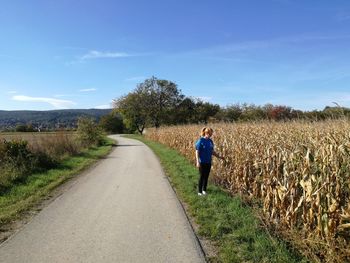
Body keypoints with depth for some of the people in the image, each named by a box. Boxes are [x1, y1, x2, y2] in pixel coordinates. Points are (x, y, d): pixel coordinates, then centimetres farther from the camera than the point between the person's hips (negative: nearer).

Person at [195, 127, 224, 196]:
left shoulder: (210, 141, 7)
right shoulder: (200, 141, -12)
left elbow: (212, 151, 15)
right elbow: (197, 152, -13)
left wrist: (219, 156, 10)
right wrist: (197, 162, -18)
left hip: (208, 162, 6)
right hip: (202, 162, -6)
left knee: (206, 176, 12)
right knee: (202, 176, 1)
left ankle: (204, 190, 27)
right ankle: (199, 191, 13)